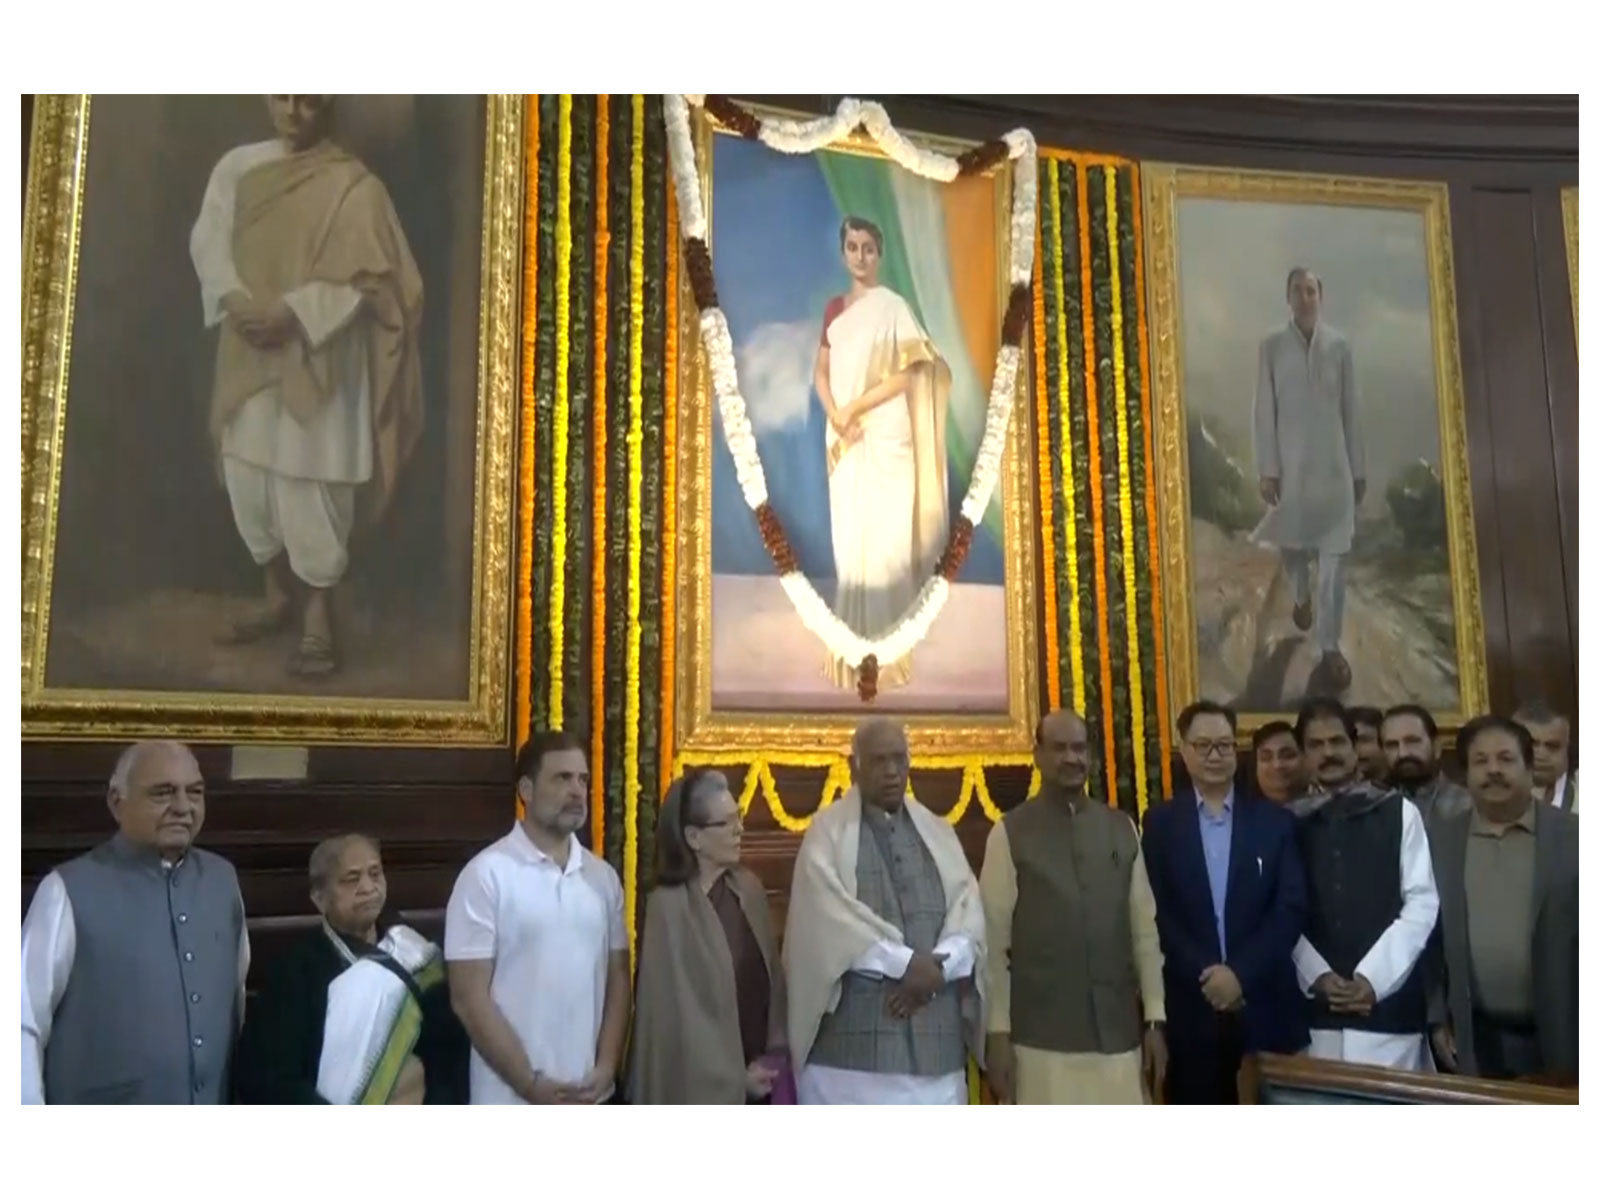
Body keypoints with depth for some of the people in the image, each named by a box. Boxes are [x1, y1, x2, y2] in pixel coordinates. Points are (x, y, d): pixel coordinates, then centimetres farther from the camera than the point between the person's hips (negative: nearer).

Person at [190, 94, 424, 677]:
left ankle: (319, 613, 9)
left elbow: (364, 275, -12)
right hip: (248, 352, 5)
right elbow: (207, 240, 4)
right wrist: (236, 300, -15)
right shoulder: (237, 167, 7)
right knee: (247, 476, 10)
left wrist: (291, 313, -20)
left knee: (310, 485, -4)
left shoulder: (353, 185, -7)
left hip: (317, 359, -5)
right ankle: (279, 594, 27)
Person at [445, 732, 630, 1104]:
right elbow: (469, 998, -11)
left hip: (591, 1098, 5)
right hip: (512, 1104, -5)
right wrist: (531, 1084, -14)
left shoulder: (603, 877, 7)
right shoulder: (487, 874, -9)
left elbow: (617, 979, 11)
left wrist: (606, 1067, -3)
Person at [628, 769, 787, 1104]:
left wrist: (775, 1053, 1)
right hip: (704, 1086, -6)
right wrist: (734, 1076, -10)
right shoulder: (669, 906, -16)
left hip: (756, 1080, 6)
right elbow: (676, 1010, -14)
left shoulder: (749, 889, 4)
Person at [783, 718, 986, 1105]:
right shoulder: (828, 832, 2)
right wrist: (907, 963, -15)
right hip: (851, 1038, -4)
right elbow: (833, 919, -10)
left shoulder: (939, 833, 15)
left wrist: (937, 968, -13)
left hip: (934, 1039, 4)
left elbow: (969, 915, 5)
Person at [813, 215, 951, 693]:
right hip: (844, 439, 6)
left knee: (885, 539, -5)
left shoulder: (893, 306, -4)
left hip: (885, 437, -5)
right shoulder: (834, 308, 13)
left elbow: (906, 375, -11)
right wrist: (834, 416, -6)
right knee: (849, 539, 7)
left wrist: (853, 408, -11)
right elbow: (821, 373, 13)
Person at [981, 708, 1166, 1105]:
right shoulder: (1010, 833, -3)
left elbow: (1145, 929, 9)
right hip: (1042, 1037, -3)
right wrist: (998, 1031, -5)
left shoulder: (1122, 829, 8)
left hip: (1118, 1033, 3)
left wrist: (1155, 1019, 7)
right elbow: (994, 940, -3)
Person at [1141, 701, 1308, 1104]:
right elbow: (1157, 912, -1)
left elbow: (1291, 909, -2)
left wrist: (1241, 973, -12)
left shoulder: (1275, 821, 6)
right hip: (1190, 1006, 0)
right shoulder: (1160, 823, 6)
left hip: (1265, 1005, 1)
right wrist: (1206, 976, -12)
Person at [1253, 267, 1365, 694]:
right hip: (1291, 461, 0)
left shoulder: (1339, 344, 1)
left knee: (1333, 556, -4)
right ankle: (1302, 597, 48)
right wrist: (1267, 468, -8)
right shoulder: (1272, 346, -1)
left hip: (1333, 462, 0)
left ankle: (1330, 648, -1)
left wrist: (1359, 467, 4)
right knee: (1292, 545, 15)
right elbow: (1264, 410, -3)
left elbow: (1351, 409, 4)